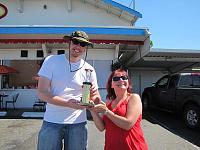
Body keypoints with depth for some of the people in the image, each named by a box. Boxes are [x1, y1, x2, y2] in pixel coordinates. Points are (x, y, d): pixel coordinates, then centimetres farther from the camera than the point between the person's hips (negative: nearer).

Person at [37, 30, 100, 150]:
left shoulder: (89, 70, 1)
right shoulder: (52, 61, -3)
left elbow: (97, 101, 5)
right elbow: (42, 93, -11)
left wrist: (93, 95, -19)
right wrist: (69, 103, -22)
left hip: (78, 123, 2)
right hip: (51, 122, -1)